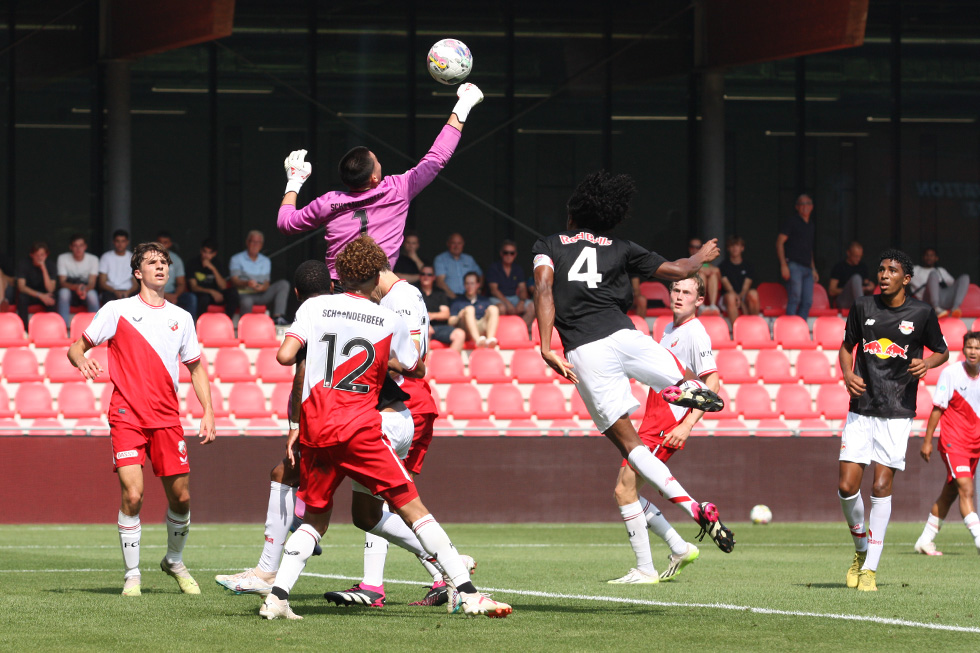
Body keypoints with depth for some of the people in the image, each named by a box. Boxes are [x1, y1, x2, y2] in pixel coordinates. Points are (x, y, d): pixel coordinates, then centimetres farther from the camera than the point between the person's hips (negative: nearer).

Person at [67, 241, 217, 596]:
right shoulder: (117, 311, 2)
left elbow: (196, 367, 20)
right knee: (132, 496, -15)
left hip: (167, 418, 3)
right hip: (127, 417, -3)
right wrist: (82, 361, -18)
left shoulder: (181, 318, 12)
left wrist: (208, 412, 10)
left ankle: (175, 561, 27)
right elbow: (76, 347, 6)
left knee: (181, 498, 2)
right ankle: (132, 574, -1)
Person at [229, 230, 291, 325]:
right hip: (244, 294, -5)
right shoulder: (236, 259, 6)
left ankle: (278, 317, -29)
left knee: (284, 284, -15)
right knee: (246, 301, -42)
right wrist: (247, 283, -26)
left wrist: (262, 287, -14)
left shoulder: (266, 261, 20)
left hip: (261, 294, 5)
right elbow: (234, 281, -5)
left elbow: (267, 283, 12)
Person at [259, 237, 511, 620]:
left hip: (315, 430, 2)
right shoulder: (390, 322, 5)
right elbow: (416, 369, 20)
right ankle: (466, 593, -6)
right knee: (411, 507, 0)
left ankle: (276, 597, 4)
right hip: (359, 429, -2)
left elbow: (284, 356, -5)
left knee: (316, 518, 18)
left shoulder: (314, 307, 5)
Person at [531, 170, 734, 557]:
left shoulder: (547, 246, 14)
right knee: (698, 386, 17)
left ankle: (694, 508, -15)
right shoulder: (620, 249, 17)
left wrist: (546, 347, -12)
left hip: (583, 352, -1)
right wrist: (701, 258, 43)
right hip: (621, 334, 1)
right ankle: (683, 387, -24)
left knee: (627, 442, 3)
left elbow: (544, 289, -5)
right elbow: (677, 271, 21)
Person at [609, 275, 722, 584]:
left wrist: (687, 425, -26)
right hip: (653, 420, 10)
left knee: (625, 489, -12)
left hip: (667, 426, -10)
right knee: (624, 491, 9)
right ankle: (679, 549, 15)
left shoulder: (695, 334, -12)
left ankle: (645, 570, -8)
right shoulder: (670, 330, 17)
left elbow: (712, 382, -19)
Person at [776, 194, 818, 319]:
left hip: (807, 269, 7)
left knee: (807, 302, -1)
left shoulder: (811, 226, 22)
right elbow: (779, 242, -4)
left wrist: (813, 269, 21)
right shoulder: (791, 222, 2)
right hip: (794, 266, -7)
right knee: (794, 299, -12)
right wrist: (783, 265, -14)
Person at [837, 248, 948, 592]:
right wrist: (848, 374, -2)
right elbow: (847, 346, 18)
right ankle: (861, 550, 20)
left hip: (897, 412, -2)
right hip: (861, 409, 2)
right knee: (847, 486, -6)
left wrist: (927, 363, -10)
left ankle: (870, 568, -1)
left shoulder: (921, 313, -1)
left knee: (881, 486, -8)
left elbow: (942, 351, 13)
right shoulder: (862, 307, 5)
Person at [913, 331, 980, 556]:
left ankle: (925, 541, 23)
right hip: (952, 442, -5)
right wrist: (927, 441, -6)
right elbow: (938, 408, -7)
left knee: (949, 494, 12)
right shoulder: (950, 373, -10)